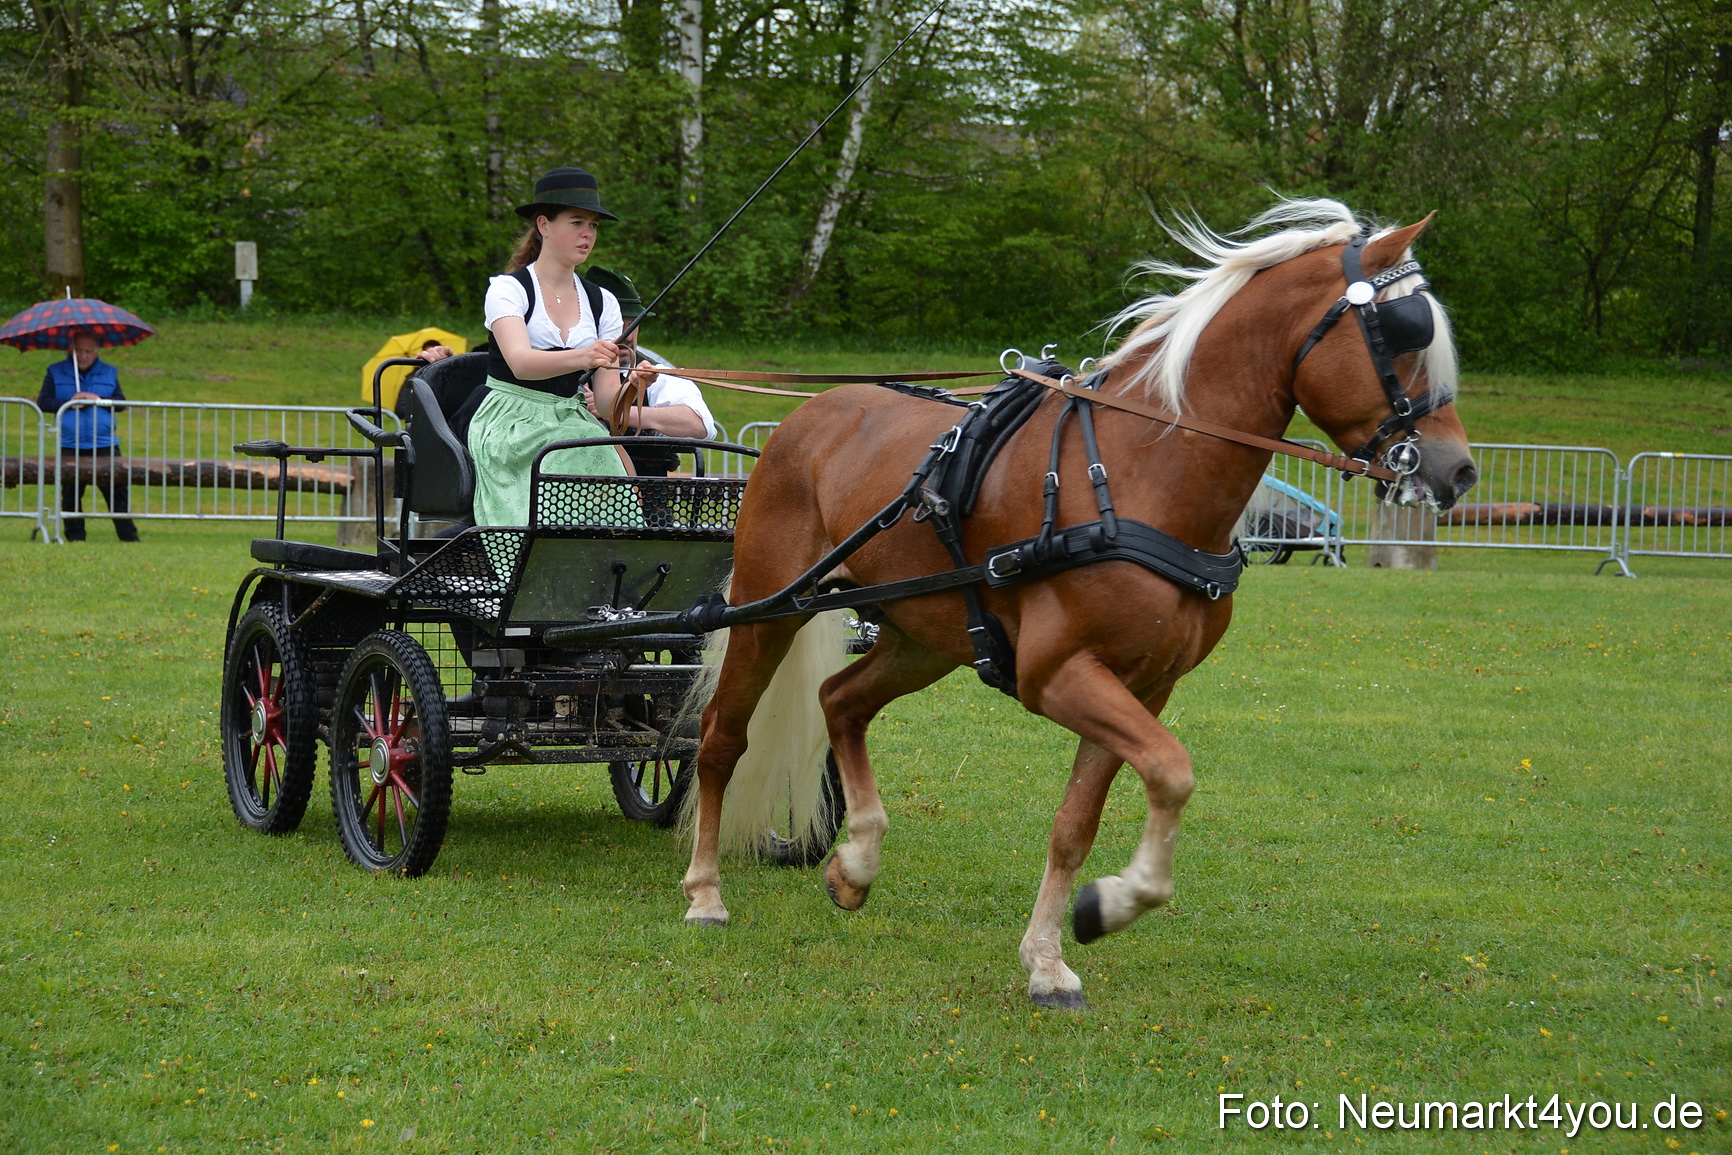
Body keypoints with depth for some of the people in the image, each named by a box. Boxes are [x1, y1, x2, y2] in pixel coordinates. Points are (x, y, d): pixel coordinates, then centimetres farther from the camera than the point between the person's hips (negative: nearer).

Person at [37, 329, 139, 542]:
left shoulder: (109, 373, 14)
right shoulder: (56, 373, 11)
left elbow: (121, 402, 6)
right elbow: (43, 402, 3)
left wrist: (99, 400, -11)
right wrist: (69, 402, -10)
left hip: (105, 445, 0)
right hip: (70, 446, 0)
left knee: (118, 492, -5)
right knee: (70, 494, 1)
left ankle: (129, 537, -1)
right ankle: (75, 538, 9)